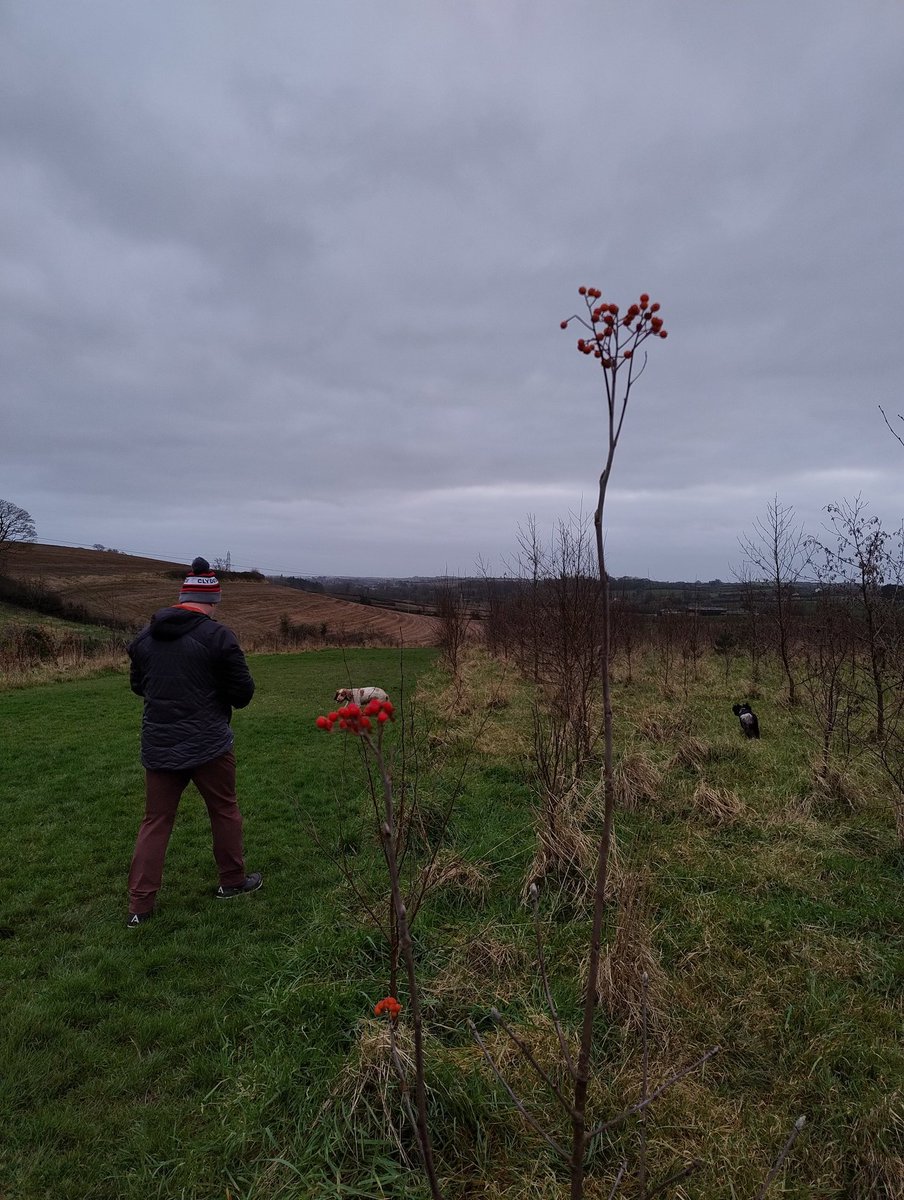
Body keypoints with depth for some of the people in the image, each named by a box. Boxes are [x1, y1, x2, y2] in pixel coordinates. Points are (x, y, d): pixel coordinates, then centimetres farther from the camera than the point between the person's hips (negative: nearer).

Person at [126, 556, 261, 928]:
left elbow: (137, 684, 14)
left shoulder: (145, 636, 1)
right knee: (224, 812, 15)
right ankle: (233, 881, 30)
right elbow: (243, 693, -11)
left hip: (158, 747, 5)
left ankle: (139, 905, 17)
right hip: (208, 746, -4)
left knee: (155, 822, 14)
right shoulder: (217, 636, -16)